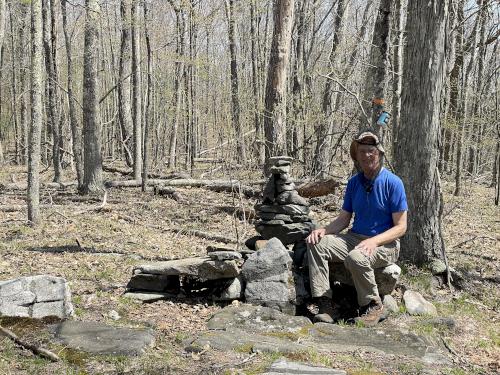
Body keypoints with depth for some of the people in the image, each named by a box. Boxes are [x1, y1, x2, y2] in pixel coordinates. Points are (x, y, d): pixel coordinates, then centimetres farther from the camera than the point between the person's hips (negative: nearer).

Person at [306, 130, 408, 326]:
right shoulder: (354, 182, 7)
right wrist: (324, 230, -10)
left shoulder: (392, 183, -11)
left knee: (356, 257, -37)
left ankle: (373, 306, -11)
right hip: (355, 237, 6)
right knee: (316, 243, -16)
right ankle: (325, 305, -19)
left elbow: (400, 227, -11)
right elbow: (344, 219, 11)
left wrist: (374, 241, -26)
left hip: (384, 244, -6)